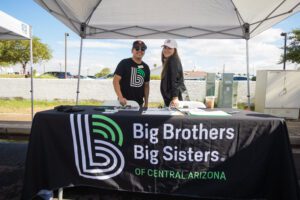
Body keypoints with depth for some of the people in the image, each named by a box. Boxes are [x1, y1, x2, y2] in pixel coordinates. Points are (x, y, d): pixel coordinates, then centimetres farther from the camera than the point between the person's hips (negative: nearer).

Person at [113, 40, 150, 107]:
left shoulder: (145, 67, 9)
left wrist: (146, 103, 10)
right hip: (125, 102, -4)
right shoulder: (124, 63, -5)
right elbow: (115, 80, -10)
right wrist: (120, 97, -22)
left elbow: (146, 85, 14)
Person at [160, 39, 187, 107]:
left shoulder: (174, 61, -12)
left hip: (173, 97, -10)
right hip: (168, 97, 10)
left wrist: (175, 98, -29)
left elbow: (175, 80, -22)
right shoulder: (168, 61, 16)